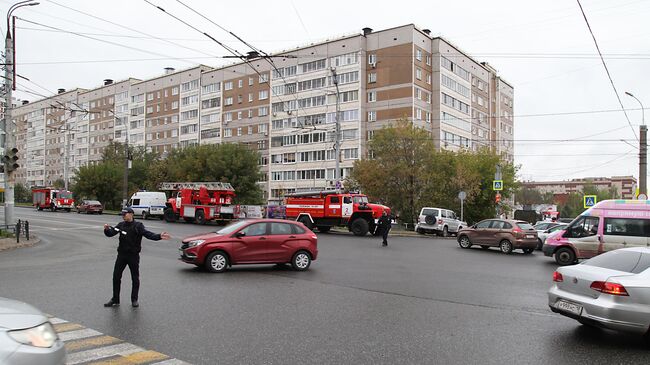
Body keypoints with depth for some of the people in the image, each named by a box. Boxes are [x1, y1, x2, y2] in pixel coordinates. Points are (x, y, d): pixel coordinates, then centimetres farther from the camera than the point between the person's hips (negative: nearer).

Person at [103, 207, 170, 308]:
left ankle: (134, 300, 19)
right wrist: (107, 229, -22)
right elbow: (111, 233, 2)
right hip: (121, 255, 4)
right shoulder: (121, 225, 6)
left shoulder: (138, 225, -6)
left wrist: (159, 236, -35)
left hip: (133, 255, -4)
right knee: (116, 277, 7)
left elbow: (148, 234, -18)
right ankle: (115, 300, 19)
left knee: (135, 278, 5)